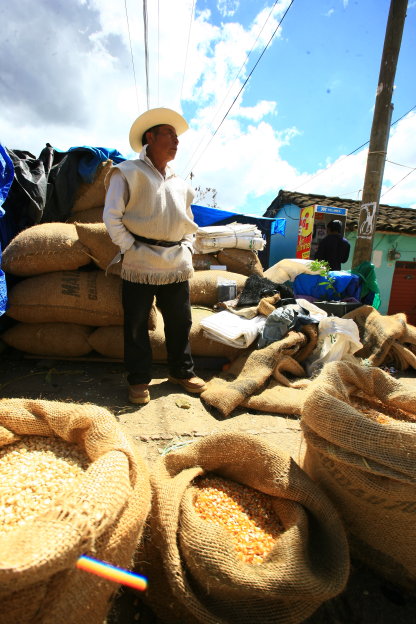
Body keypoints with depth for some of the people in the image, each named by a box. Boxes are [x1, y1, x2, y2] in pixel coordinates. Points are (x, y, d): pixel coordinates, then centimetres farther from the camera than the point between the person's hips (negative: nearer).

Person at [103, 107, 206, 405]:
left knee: (180, 322, 9)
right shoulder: (128, 172, 2)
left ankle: (182, 371, 26)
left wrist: (188, 248, 12)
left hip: (177, 264, 5)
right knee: (136, 324, 2)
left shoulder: (180, 183, 19)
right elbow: (112, 216, -4)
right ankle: (139, 380, 17)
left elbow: (189, 221, 26)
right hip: (140, 264, -5)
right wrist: (130, 248, -10)